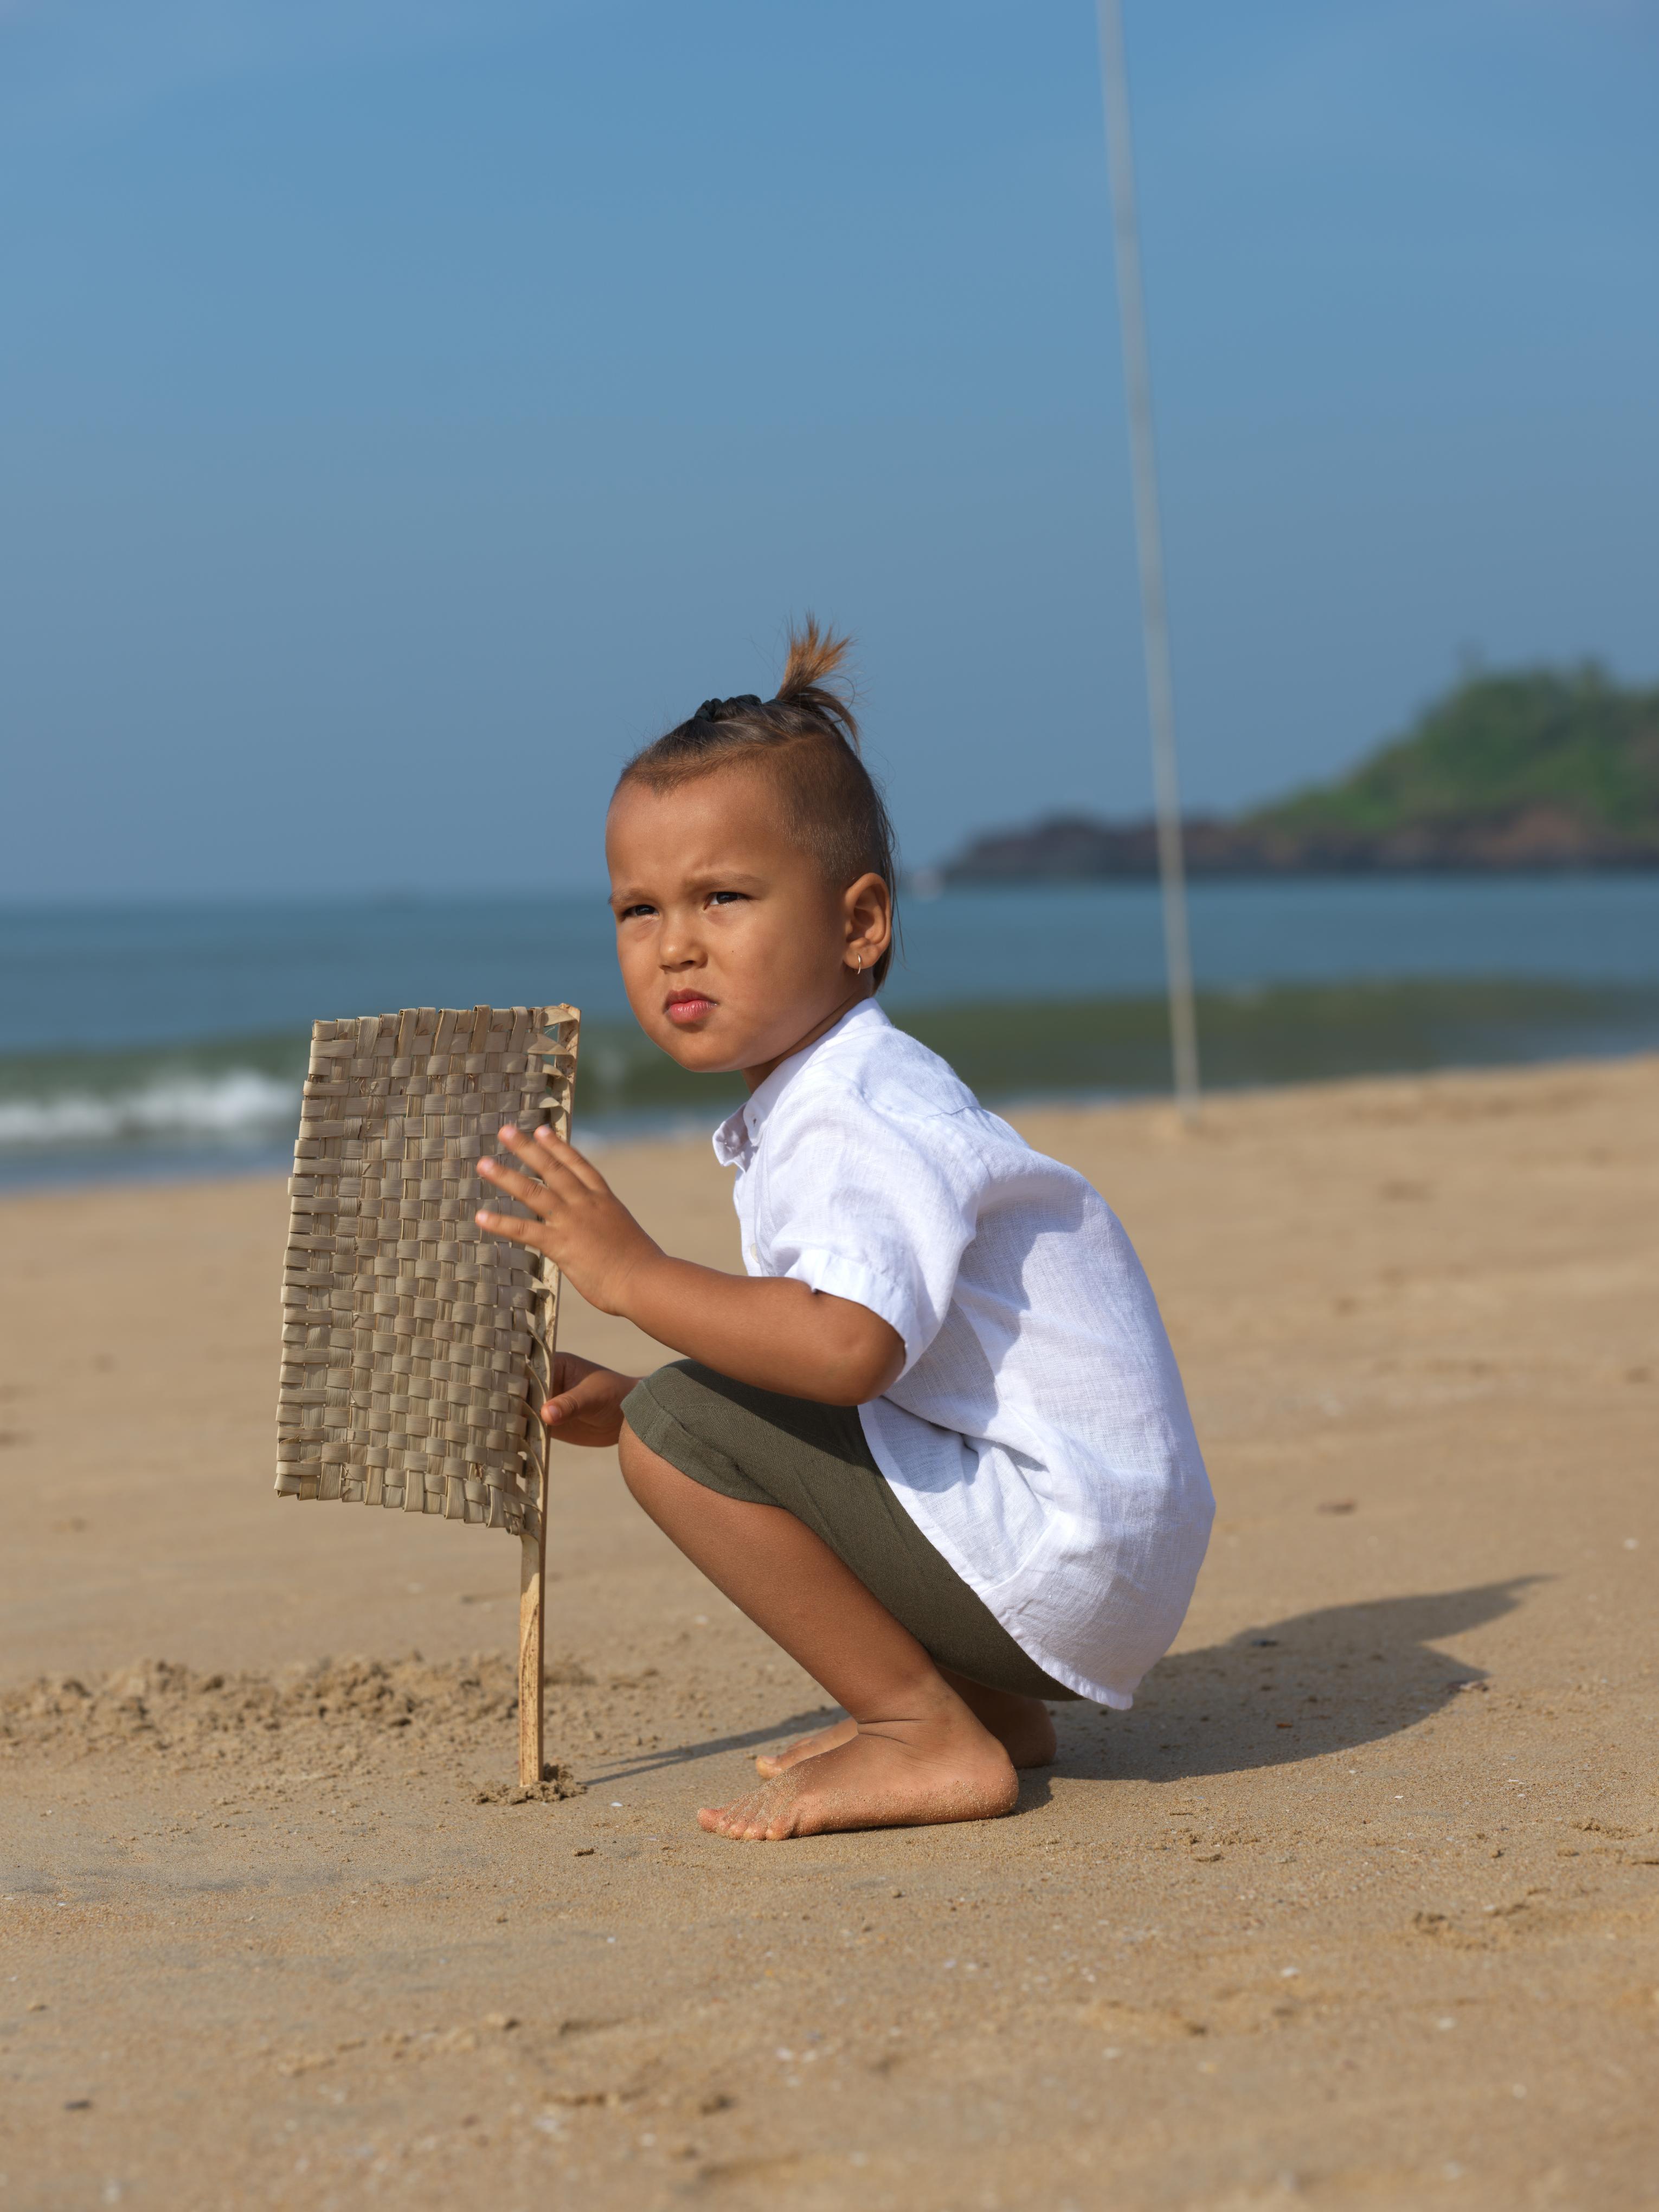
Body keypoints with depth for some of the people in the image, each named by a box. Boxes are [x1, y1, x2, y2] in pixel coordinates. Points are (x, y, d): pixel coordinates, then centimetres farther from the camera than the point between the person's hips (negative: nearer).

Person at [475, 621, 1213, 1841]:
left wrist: (633, 1272, -28)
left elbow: (849, 1345, -35)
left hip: (1063, 1548, -11)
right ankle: (985, 1701, 15)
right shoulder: (814, 1107, 16)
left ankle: (933, 1738, -10)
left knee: (685, 1431, -19)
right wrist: (631, 1397, 11)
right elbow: (805, 1361, 21)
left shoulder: (863, 1120, -17)